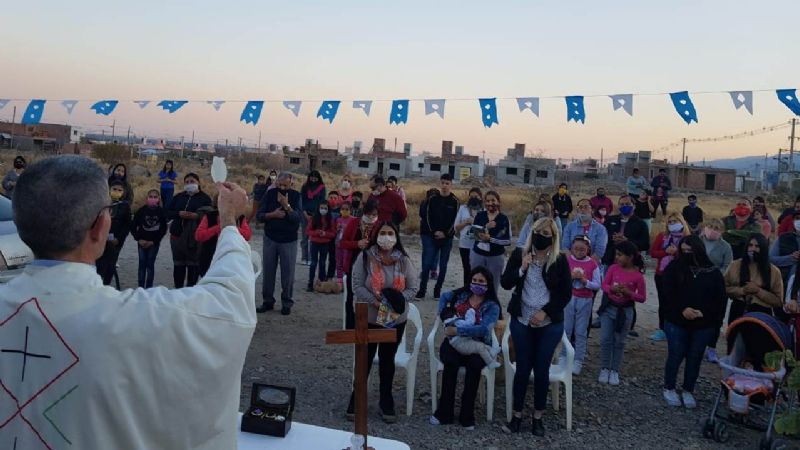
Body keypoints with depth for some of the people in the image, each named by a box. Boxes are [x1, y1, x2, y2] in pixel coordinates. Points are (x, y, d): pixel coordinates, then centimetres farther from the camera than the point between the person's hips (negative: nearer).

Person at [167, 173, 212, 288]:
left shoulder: (205, 198, 2)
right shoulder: (178, 197, 13)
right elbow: (168, 214, 8)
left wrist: (196, 216, -22)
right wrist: (179, 214, -11)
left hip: (196, 236, -3)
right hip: (178, 235, 4)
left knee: (194, 265, 0)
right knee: (179, 265, 8)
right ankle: (178, 289, 18)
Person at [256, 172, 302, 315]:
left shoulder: (296, 196, -5)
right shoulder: (270, 194, 1)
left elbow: (299, 218, -16)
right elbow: (259, 215, -2)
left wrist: (287, 206, -27)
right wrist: (272, 214, -19)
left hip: (289, 241, -2)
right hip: (270, 239, 2)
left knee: (288, 273, 0)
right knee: (268, 271, 6)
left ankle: (286, 303, 11)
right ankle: (267, 301, 18)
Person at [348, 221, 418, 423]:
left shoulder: (404, 260, -4)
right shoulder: (365, 257, -10)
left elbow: (412, 288, -1)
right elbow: (357, 285, -12)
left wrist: (397, 301, -17)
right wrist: (375, 302, -22)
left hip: (396, 319, 2)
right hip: (368, 318, -2)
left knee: (387, 359, 15)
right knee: (365, 359, 9)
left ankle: (386, 402, 29)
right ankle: (357, 399, 25)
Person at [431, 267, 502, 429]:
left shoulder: (492, 306, -4)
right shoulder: (461, 294, 8)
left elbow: (484, 329, -22)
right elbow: (444, 297, 30)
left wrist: (457, 330, -26)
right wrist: (444, 314, 12)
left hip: (477, 346, -2)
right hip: (454, 342, 2)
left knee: (474, 365, -35)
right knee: (451, 362, -32)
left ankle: (467, 414, -21)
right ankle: (444, 413, -24)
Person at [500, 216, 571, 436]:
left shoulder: (560, 260, -4)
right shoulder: (519, 254, -2)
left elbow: (566, 293, -3)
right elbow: (505, 283, -4)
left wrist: (545, 312, -12)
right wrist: (521, 269, -20)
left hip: (550, 324, 0)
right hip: (521, 322, 1)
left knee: (542, 370, 5)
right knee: (523, 368, 5)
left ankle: (538, 417, 20)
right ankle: (517, 414, 19)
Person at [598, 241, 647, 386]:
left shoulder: (638, 276, -14)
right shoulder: (613, 268, -7)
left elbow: (642, 298, -8)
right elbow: (604, 285, -1)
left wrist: (628, 293, -24)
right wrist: (612, 289, -22)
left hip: (625, 311, -2)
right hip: (608, 308, 2)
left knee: (619, 342, 9)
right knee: (605, 340, 4)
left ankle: (615, 371, 21)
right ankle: (605, 369, 18)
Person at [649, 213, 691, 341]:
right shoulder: (662, 236, 4)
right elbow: (652, 252, -1)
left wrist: (676, 252, -21)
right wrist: (666, 252, -15)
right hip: (661, 274, 3)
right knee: (663, 302, 10)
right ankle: (662, 330, 20)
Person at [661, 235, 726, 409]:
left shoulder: (713, 273, 0)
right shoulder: (674, 268, -4)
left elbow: (720, 299, 0)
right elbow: (666, 294, -8)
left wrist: (704, 313, -14)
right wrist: (682, 309, -19)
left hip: (703, 325, 2)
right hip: (676, 322, -1)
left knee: (695, 358, 10)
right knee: (675, 355, 4)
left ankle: (688, 391, 26)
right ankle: (669, 389, 21)